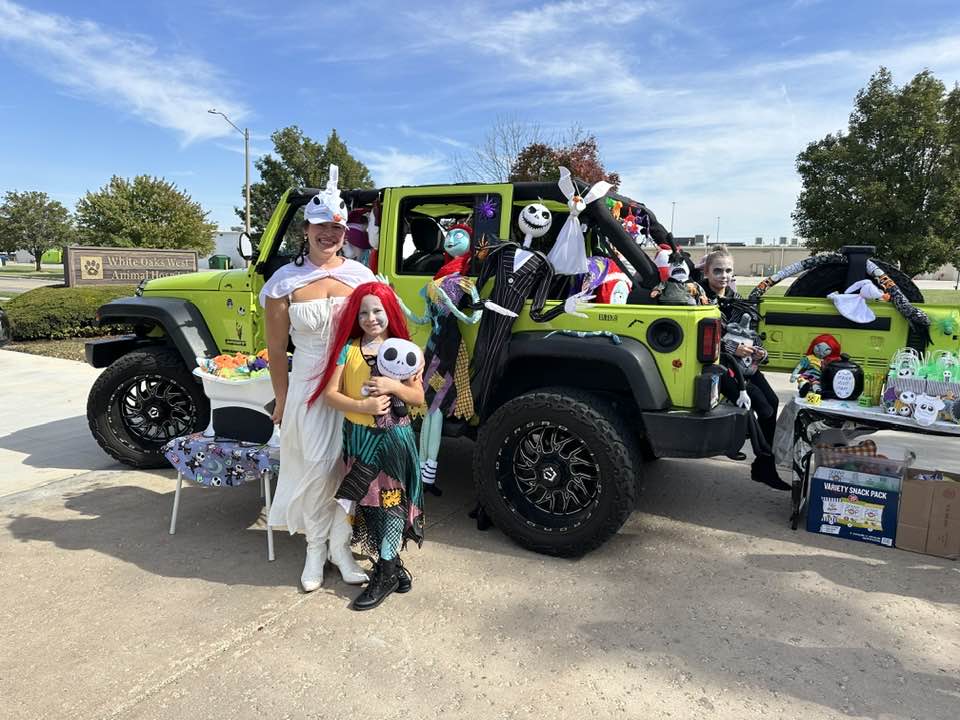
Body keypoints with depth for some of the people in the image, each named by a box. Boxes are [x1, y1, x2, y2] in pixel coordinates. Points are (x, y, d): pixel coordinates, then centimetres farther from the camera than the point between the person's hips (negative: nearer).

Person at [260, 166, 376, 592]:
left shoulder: (360, 275, 2)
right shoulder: (286, 281, -2)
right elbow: (276, 348, 2)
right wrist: (281, 401, 2)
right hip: (309, 387, -1)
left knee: (349, 467, 4)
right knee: (316, 469, 4)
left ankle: (341, 547, 21)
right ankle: (315, 549, 23)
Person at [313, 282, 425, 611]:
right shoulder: (348, 348, -2)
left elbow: (418, 397, -1)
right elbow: (330, 393, -7)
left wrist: (394, 386, -19)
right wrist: (363, 405, -22)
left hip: (394, 436, -1)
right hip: (358, 436, 2)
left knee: (391, 500, 1)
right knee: (367, 501, 8)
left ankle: (385, 573, 14)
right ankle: (393, 564, 25)